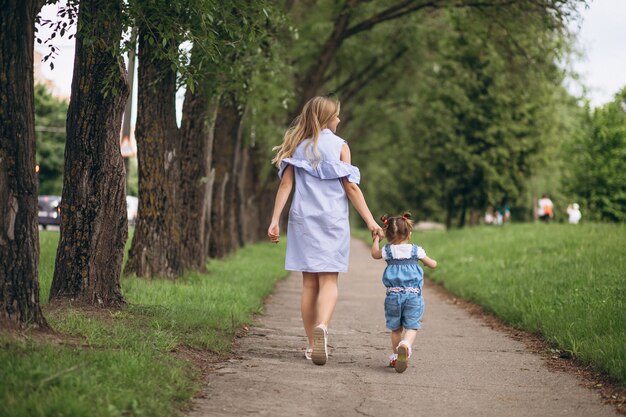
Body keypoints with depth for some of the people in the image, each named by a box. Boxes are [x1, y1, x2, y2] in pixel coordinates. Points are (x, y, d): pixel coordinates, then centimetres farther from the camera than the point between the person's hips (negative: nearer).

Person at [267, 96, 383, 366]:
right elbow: (350, 186, -5)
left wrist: (274, 221, 0)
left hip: (303, 221, 3)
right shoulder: (339, 146, 0)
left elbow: (285, 184, 2)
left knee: (309, 283, 9)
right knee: (329, 281, -3)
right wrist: (370, 220, -3)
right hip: (332, 220, -3)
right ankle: (322, 326, -31)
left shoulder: (297, 146, 9)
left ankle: (312, 344, 11)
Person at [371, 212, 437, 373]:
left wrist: (376, 240, 41)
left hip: (393, 295, 2)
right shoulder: (416, 251, 1)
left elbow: (374, 254, 25)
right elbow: (432, 264, 13)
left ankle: (395, 355, 21)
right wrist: (432, 261, 36)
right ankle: (405, 345, -33)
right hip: (413, 295, -2)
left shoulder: (387, 251, 3)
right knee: (411, 327, -4)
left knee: (396, 328, 15)